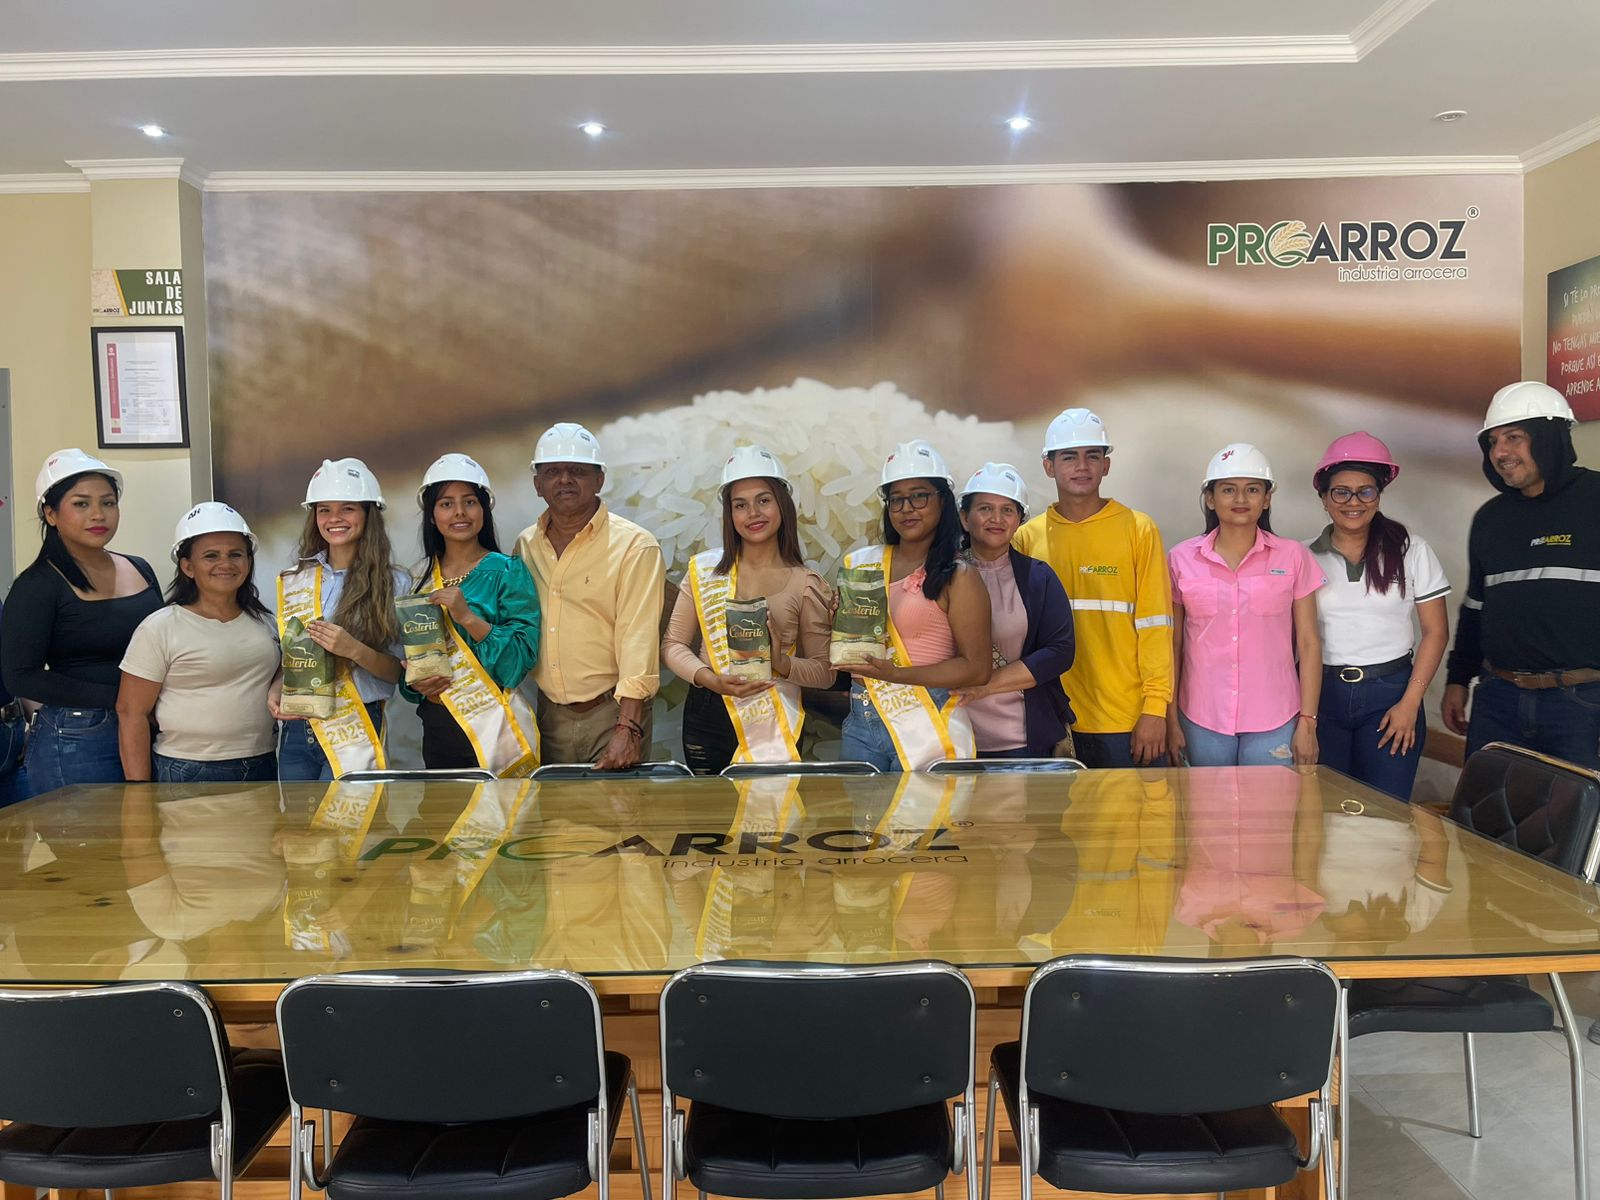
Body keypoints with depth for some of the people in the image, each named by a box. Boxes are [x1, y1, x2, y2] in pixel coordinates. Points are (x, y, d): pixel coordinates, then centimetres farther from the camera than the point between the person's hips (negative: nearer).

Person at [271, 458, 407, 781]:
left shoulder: (394, 584, -3)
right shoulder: (294, 581, 9)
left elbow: (399, 670, -3)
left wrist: (354, 650, -20)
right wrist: (276, 691, -4)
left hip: (355, 729, -4)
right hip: (297, 728, 4)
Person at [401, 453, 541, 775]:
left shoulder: (508, 571, -5)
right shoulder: (422, 581, 10)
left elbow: (523, 653, -14)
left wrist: (467, 617, -23)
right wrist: (416, 683, -6)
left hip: (494, 728, -4)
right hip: (437, 730, 4)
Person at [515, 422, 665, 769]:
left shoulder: (635, 546, -9)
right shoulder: (526, 545, 8)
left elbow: (638, 640, -16)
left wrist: (627, 729, -24)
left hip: (612, 712, -4)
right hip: (548, 716, 5)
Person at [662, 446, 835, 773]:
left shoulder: (805, 583, -2)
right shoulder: (704, 569, 3)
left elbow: (825, 672, 1)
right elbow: (673, 644, 5)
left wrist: (783, 664, -19)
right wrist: (708, 678, -13)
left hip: (774, 724, -1)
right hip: (706, 718, 2)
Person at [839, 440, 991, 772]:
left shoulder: (957, 576, -5)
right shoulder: (860, 563, 10)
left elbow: (978, 668, -10)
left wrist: (896, 674, -17)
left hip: (927, 729, -4)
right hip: (861, 723, 4)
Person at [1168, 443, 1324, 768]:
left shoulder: (1293, 556, 0)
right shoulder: (1181, 559, 1)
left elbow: (1308, 644, 1)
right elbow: (1172, 647, 4)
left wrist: (1308, 722, -2)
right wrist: (1171, 721, 3)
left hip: (1274, 723, 0)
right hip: (1202, 721, 1)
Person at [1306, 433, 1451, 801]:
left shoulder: (1410, 550, 0)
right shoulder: (1306, 557, 2)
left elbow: (1435, 632, 1)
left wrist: (1410, 704, -5)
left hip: (1389, 693, -1)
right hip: (1322, 693, 1)